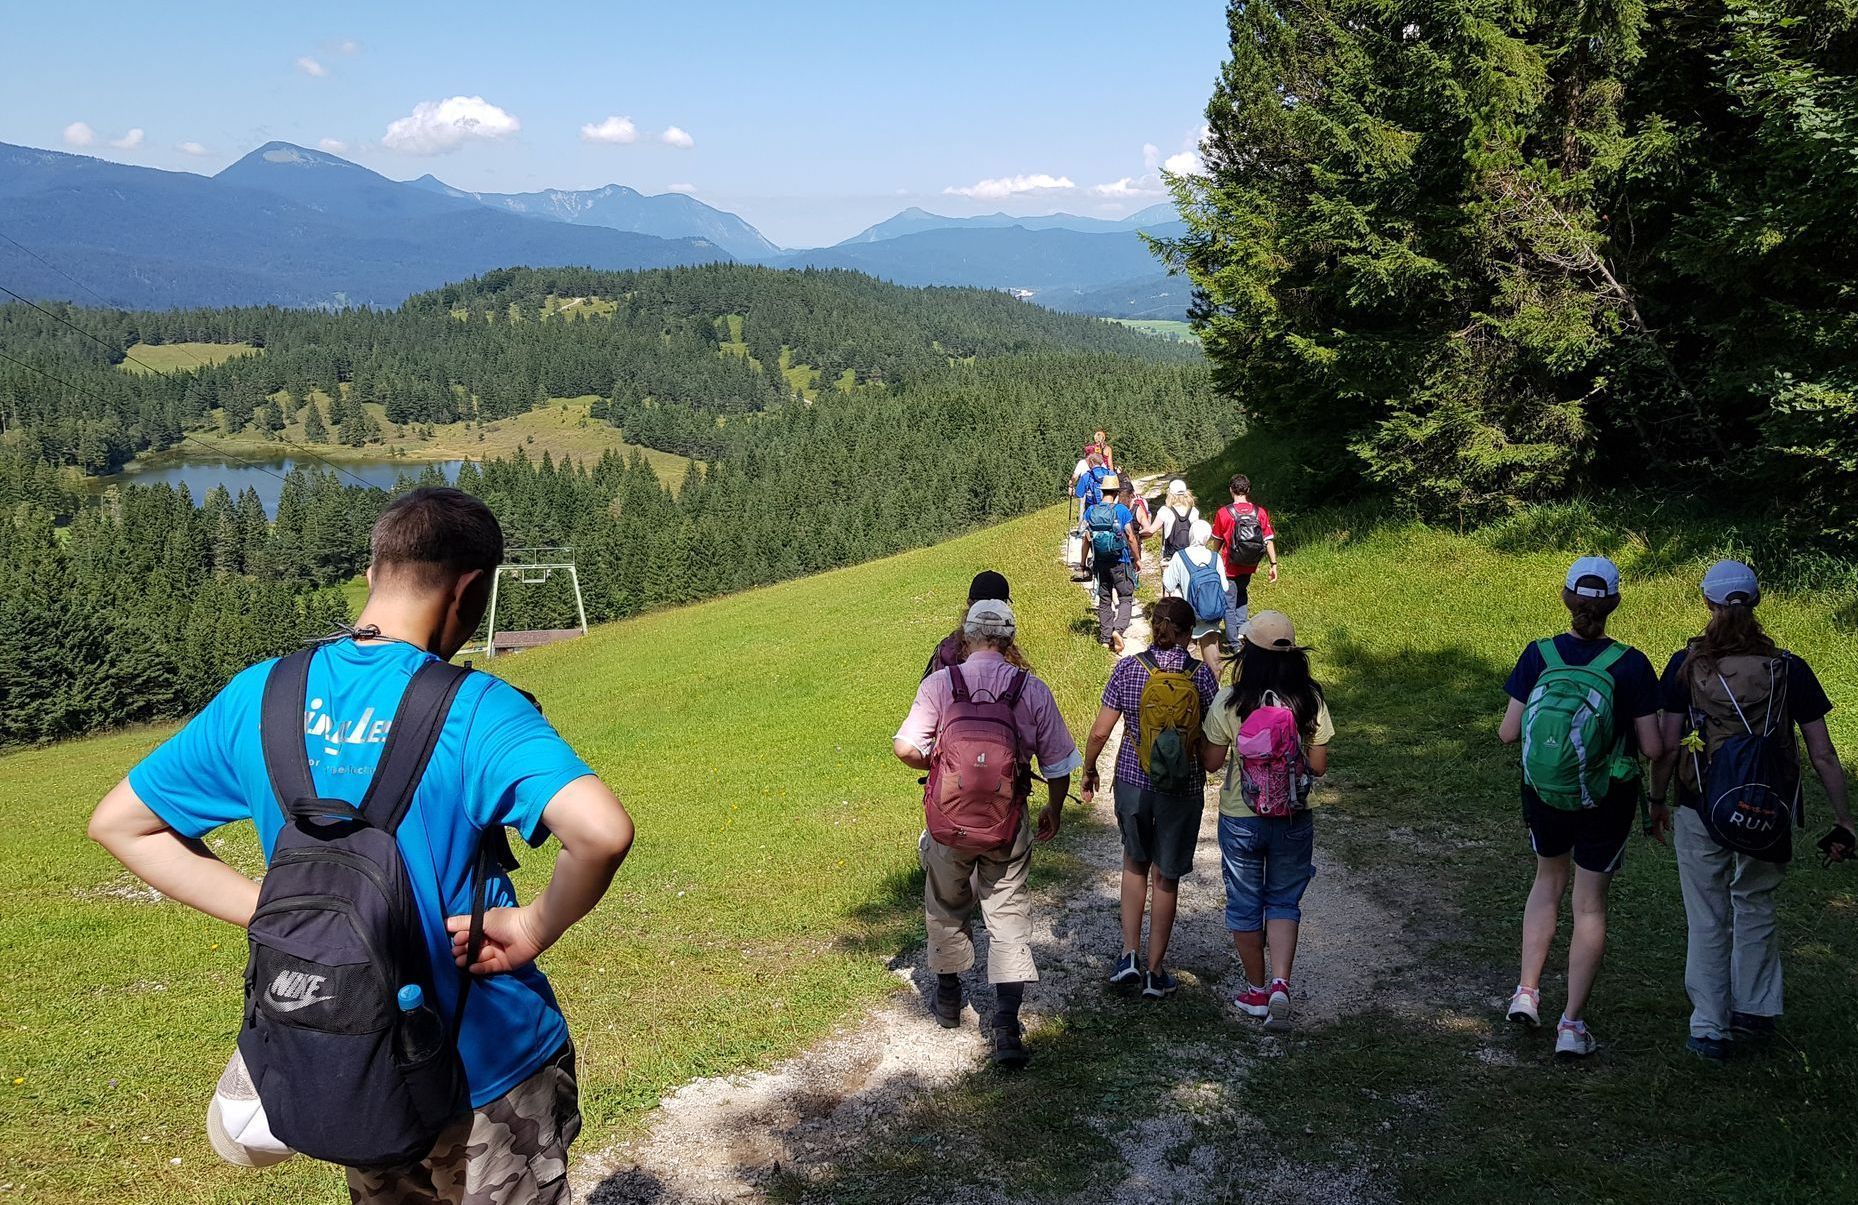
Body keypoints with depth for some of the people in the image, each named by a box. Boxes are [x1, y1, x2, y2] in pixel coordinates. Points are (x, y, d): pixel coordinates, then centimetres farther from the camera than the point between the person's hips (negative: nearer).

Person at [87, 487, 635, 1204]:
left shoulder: (257, 697, -6)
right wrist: (535, 928, -20)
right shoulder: (475, 711, -23)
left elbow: (117, 824, 5)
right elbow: (602, 832, -39)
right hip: (488, 1066, -5)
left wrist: (268, 912, -1)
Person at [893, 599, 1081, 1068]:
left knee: (947, 906, 22)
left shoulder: (938, 684, -9)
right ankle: (1007, 1025, -4)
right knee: (1009, 915, 7)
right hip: (1008, 824, 0)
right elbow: (1058, 764, 1)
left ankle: (948, 996, 40)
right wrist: (1054, 811, 18)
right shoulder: (1033, 690, -5)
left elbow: (905, 748, -12)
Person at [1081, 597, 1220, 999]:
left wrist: (1088, 770, 9)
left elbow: (1099, 731, -7)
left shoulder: (1128, 669, -10)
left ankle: (1129, 955, 16)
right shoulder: (1202, 675, -10)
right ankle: (1156, 972, 21)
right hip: (1183, 789, -1)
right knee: (1166, 878, 13)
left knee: (1135, 863, 24)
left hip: (1132, 781, 1)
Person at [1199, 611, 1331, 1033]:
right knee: (1284, 902, 16)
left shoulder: (1228, 702, -15)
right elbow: (1319, 766, -5)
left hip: (1240, 820, -1)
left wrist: (1201, 732, 11)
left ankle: (1256, 992, 28)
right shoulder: (1310, 701, -10)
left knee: (1244, 904, 16)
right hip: (1295, 820, 1)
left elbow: (1211, 761, -6)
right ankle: (1281, 985, -2)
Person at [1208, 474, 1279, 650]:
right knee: (1241, 593, 30)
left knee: (1229, 605, 7)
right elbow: (1269, 540, -8)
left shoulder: (1223, 513, -13)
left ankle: (1234, 644, 8)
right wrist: (1274, 564, 0)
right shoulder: (1260, 512, -8)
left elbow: (1218, 540, 1)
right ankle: (1241, 627, 14)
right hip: (1249, 567, 4)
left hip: (1230, 568, -3)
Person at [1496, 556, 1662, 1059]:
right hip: (1606, 800, -2)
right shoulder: (1630, 665, -15)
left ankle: (1527, 991, 19)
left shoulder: (1538, 655, -11)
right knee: (1590, 904, 10)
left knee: (1549, 879, 26)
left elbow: (1508, 733, -7)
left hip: (1543, 793, 2)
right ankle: (1572, 1024, 12)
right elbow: (1652, 748, -12)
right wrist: (1623, 727, 8)